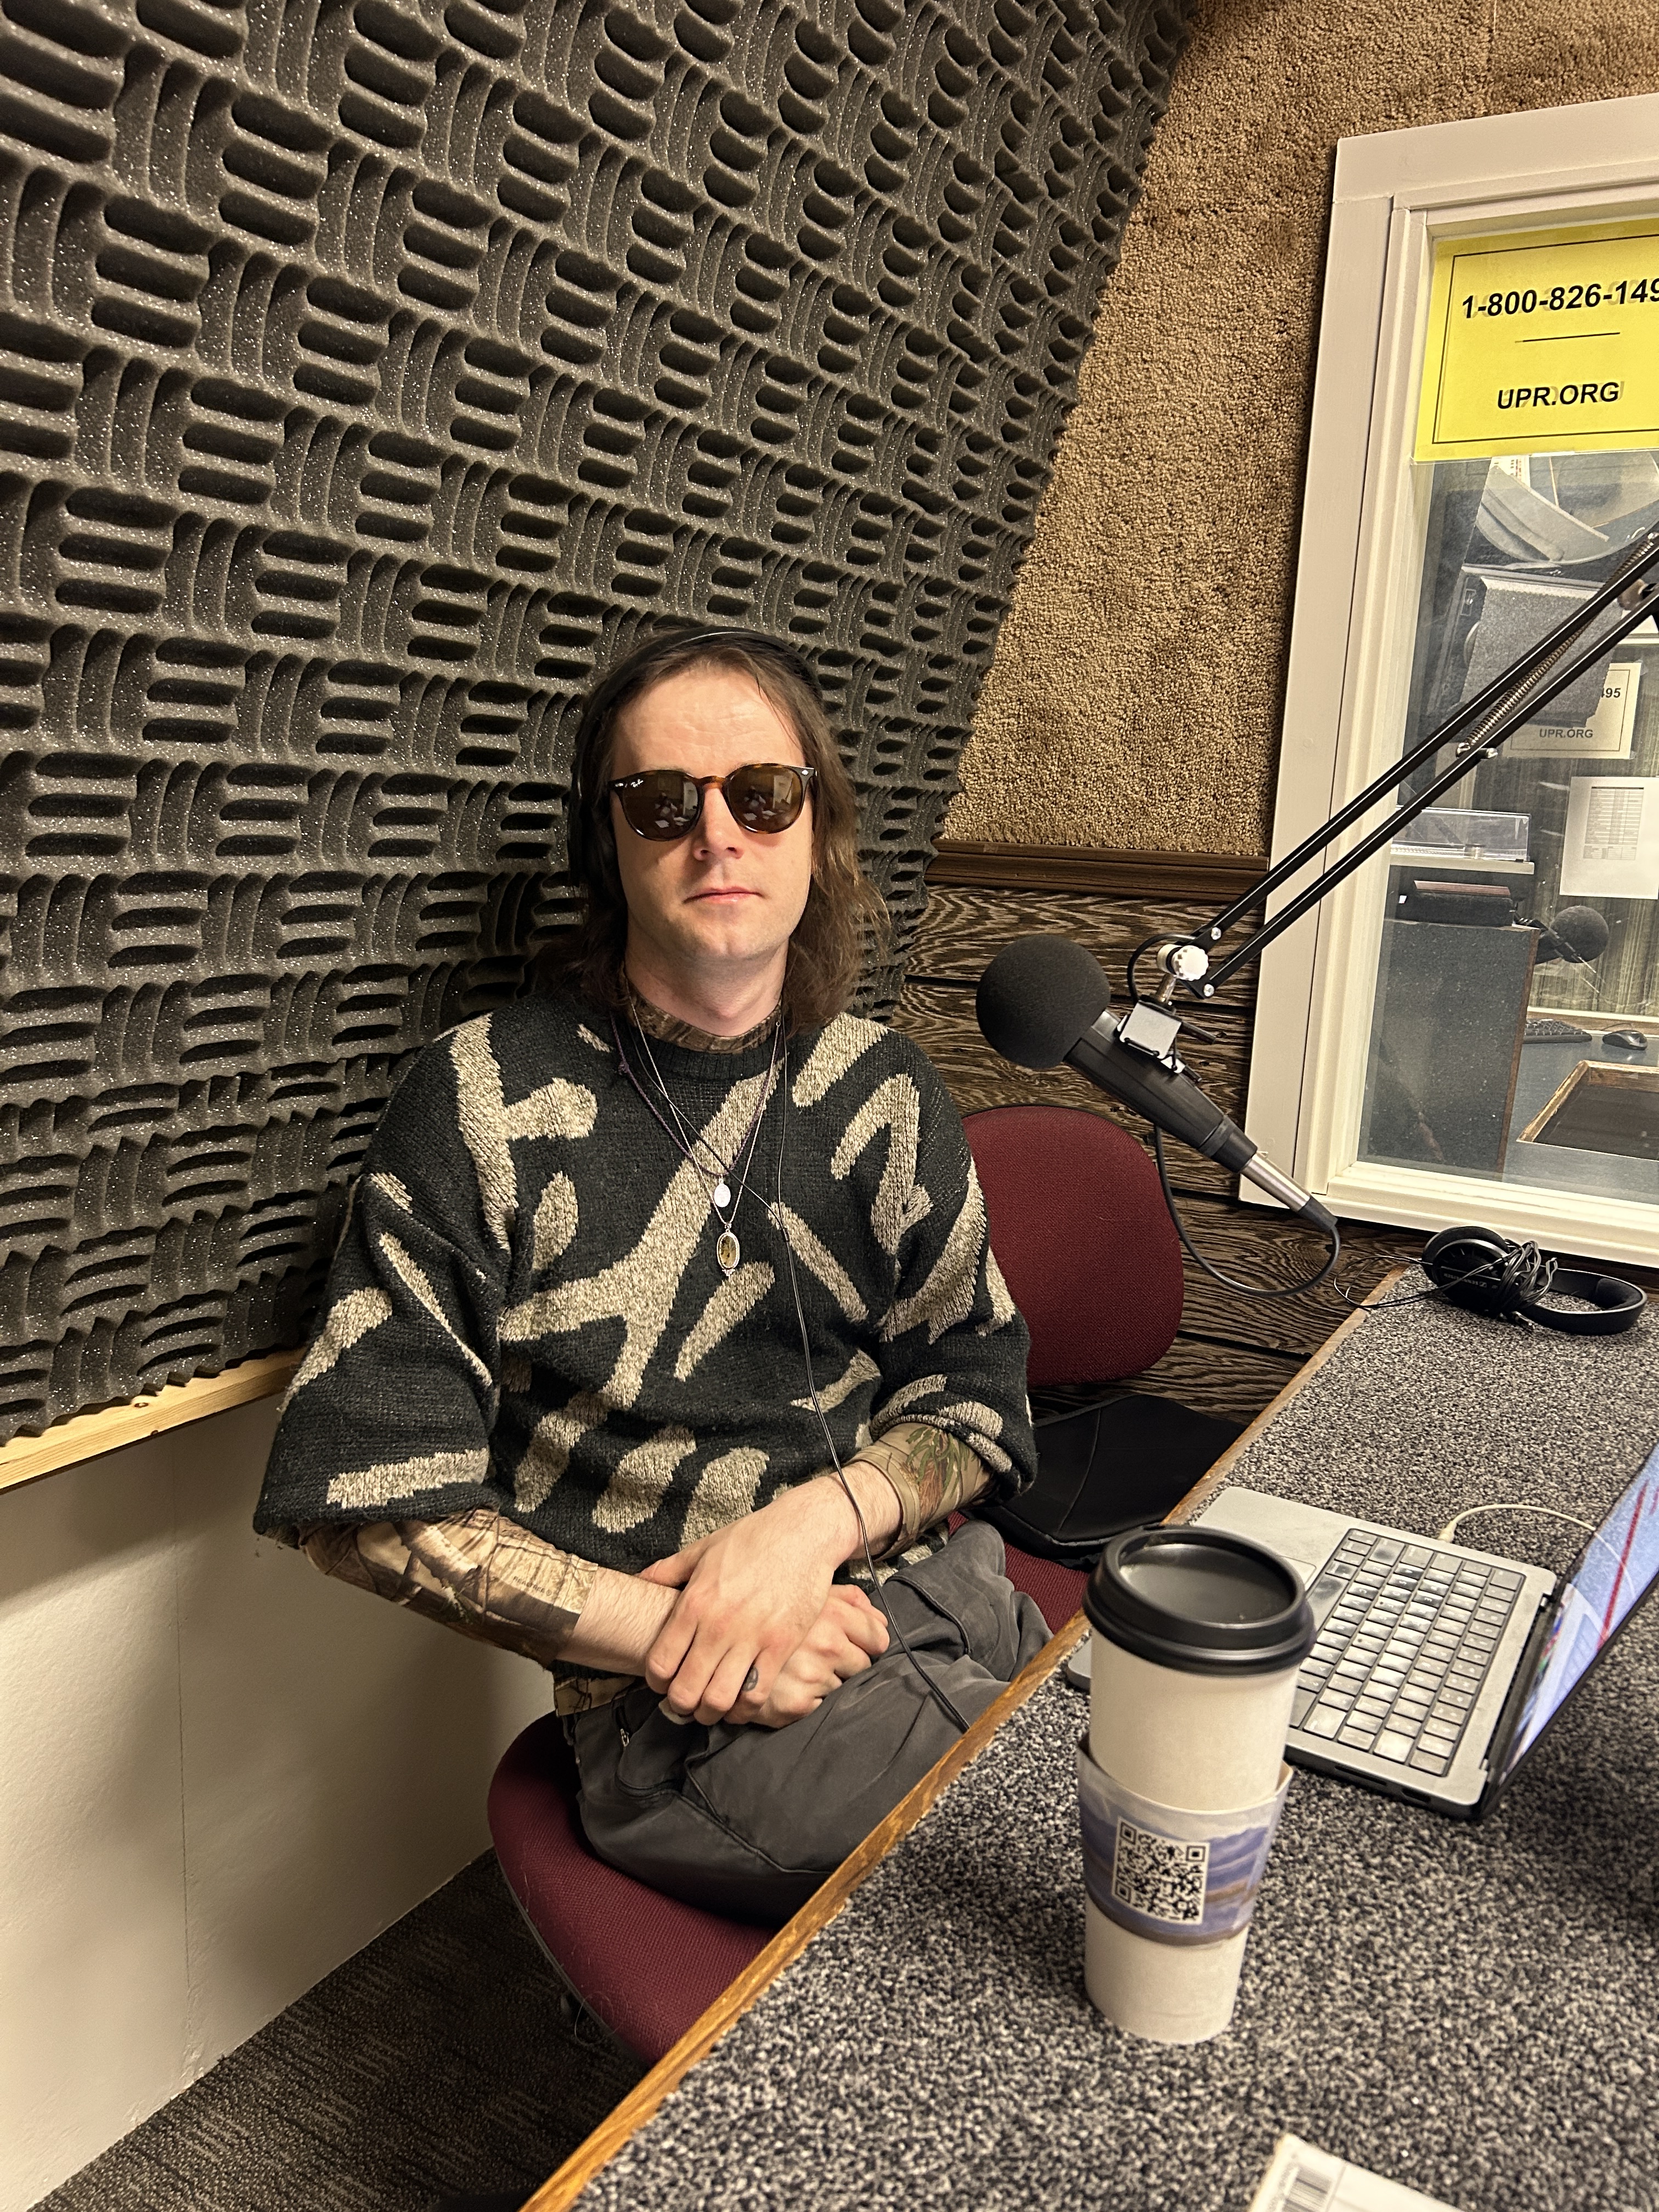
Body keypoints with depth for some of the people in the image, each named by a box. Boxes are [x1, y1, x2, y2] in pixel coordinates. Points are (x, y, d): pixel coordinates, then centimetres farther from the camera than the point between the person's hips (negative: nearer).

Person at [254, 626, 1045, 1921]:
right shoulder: (488, 1100, -5)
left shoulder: (886, 1098, 8)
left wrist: (815, 1517, -13)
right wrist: (673, 1633, -14)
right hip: (688, 1713, -5)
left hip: (935, 1602, 5)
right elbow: (370, 1498, -6)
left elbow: (977, 1406, 9)